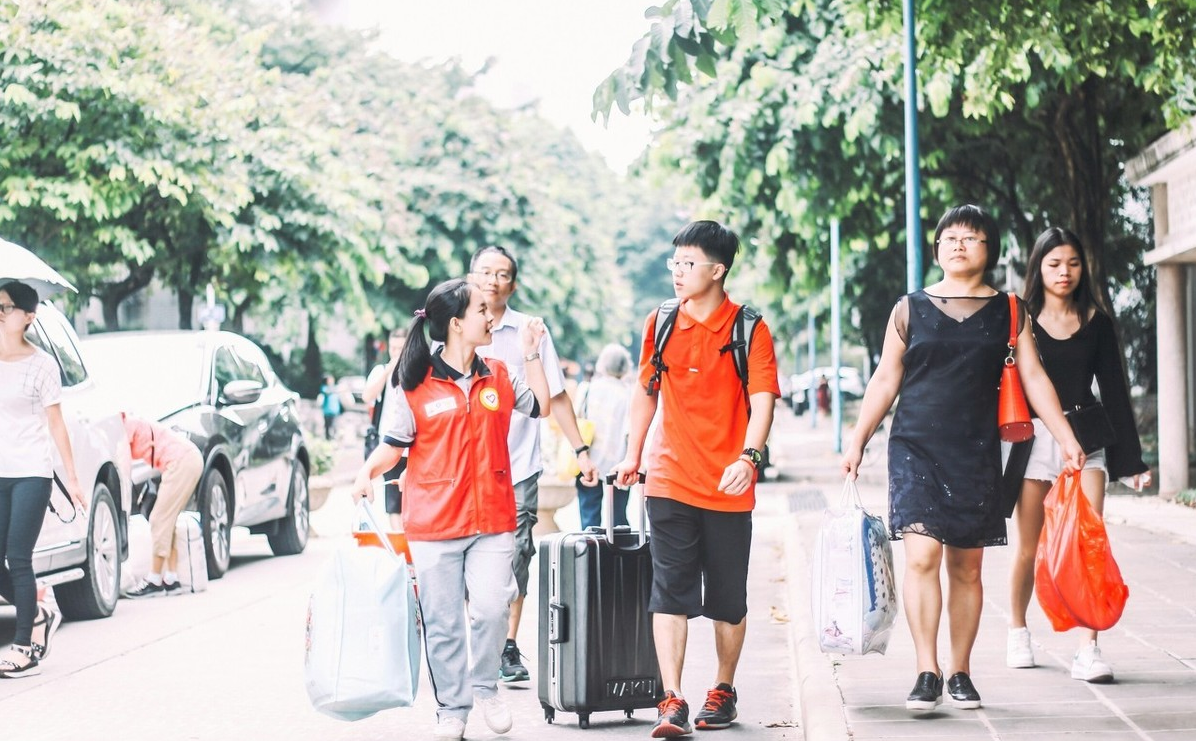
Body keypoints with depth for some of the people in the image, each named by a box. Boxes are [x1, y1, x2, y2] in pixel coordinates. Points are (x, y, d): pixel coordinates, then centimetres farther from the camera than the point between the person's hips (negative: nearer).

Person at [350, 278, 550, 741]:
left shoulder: (498, 376, 9)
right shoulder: (415, 385, -3)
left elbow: (540, 406, 18)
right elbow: (395, 444, 1)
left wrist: (531, 355, 9)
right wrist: (368, 471, -17)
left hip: (492, 519, 2)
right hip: (433, 524, -2)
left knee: (491, 607, -16)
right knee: (442, 623, 4)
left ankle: (484, 687, 7)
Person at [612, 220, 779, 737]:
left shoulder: (749, 329, -4)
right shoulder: (660, 324, 7)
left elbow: (762, 398, -11)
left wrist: (748, 456, -26)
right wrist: (633, 453, 18)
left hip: (728, 487, -2)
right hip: (670, 481, 2)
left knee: (728, 599, 9)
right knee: (670, 593, -7)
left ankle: (723, 692, 26)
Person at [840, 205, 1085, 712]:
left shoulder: (1008, 312, 8)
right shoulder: (910, 309, 6)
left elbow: (1033, 378, 5)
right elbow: (885, 381, 9)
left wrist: (1066, 438, -5)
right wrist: (857, 441, 5)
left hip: (977, 454, 1)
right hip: (916, 448, -1)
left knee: (967, 566, 6)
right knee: (921, 555, -15)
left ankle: (960, 672, 16)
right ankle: (927, 673, -11)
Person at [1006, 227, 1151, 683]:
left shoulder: (1096, 323, 7)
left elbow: (1114, 391, 8)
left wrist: (1132, 459, 4)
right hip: (1033, 440, -1)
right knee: (1029, 548, 6)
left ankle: (1088, 650, -14)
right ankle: (1017, 632, 30)